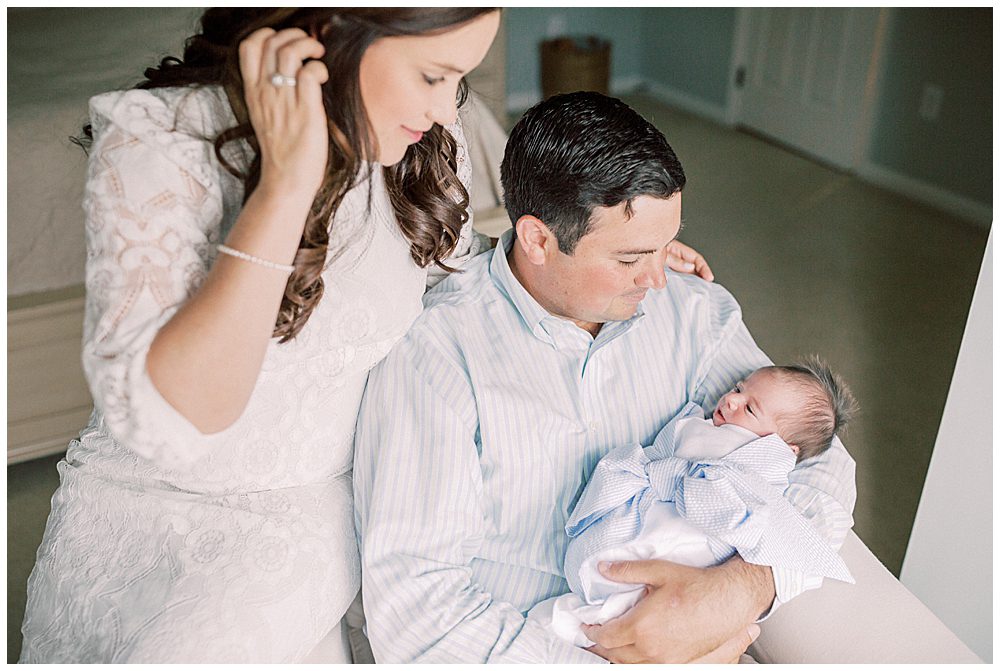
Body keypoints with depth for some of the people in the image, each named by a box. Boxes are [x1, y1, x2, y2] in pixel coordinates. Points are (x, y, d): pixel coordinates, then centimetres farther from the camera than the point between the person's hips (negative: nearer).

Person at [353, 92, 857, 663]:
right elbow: (410, 600, -20)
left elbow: (821, 468, -2)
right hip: (517, 648, -2)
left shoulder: (693, 311, -1)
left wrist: (749, 587, -21)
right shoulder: (431, 353, -17)